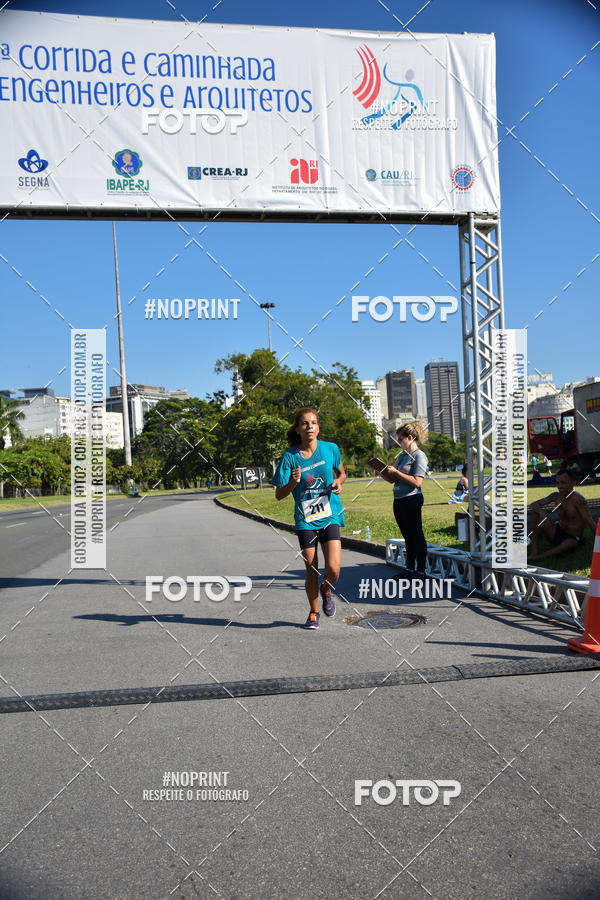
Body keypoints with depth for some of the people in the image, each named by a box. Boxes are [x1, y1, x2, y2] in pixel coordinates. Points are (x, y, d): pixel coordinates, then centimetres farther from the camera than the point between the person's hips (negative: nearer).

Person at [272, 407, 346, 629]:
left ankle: (326, 590, 24)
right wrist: (293, 483, -23)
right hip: (305, 520, 0)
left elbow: (341, 472, 18)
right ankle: (313, 613, 27)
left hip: (330, 516, 1)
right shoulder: (290, 457, -6)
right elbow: (279, 495, -4)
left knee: (333, 568, -12)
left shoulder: (331, 449, -1)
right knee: (311, 571, 2)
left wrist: (339, 482, -4)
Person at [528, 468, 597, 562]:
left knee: (568, 544, -42)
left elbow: (590, 522, -25)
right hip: (558, 533, 6)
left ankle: (539, 556, -22)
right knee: (536, 512, -12)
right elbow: (534, 505, 1)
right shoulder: (556, 496, -3)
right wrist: (540, 511, -23)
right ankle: (534, 551, -15)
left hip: (573, 539, -6)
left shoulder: (578, 499, -21)